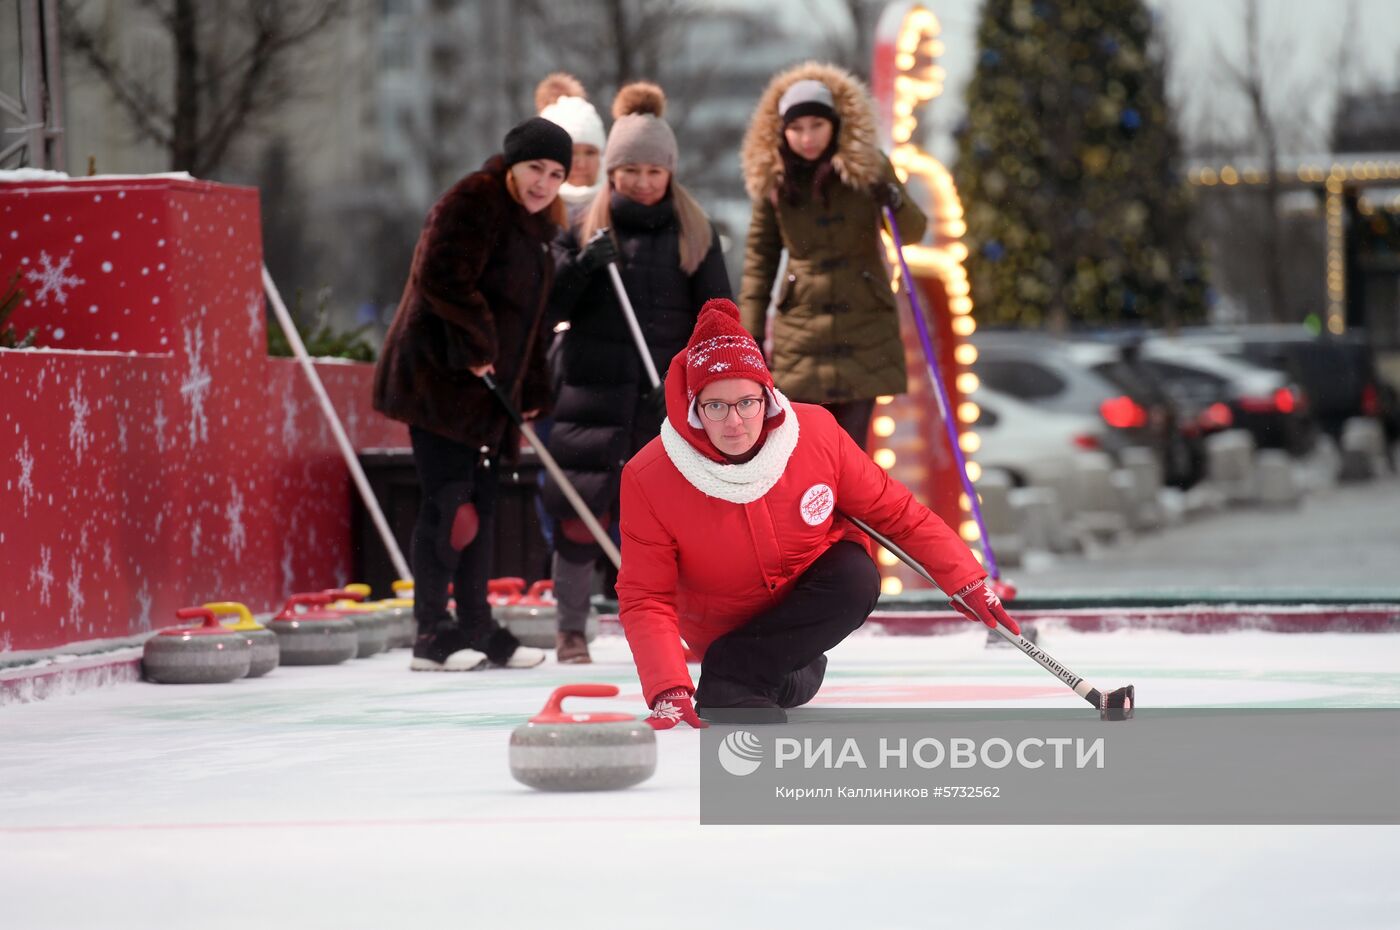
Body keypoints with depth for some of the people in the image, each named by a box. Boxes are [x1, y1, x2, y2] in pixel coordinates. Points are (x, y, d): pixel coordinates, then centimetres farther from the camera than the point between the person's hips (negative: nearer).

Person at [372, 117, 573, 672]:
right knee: (448, 502, -11)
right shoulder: (472, 204, -13)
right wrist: (478, 342, -20)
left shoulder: (536, 225, 19)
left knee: (480, 505, 12)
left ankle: (477, 630, 18)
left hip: (486, 385, 10)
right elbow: (443, 277, -25)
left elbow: (530, 316, 24)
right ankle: (433, 635, -8)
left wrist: (531, 391, 18)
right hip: (439, 377, -10)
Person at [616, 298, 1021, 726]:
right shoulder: (648, 481, -25)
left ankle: (733, 673, -21)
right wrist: (669, 691, -35)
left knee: (857, 579, -31)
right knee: (765, 724, -26)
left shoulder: (816, 431, -20)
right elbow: (646, 601, -21)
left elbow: (894, 510, -6)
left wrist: (965, 580, -7)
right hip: (724, 625, -2)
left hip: (811, 595, 2)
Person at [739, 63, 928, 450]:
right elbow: (759, 258, 4)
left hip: (864, 337, 0)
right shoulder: (772, 178, -1)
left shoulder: (868, 167, -2)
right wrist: (751, 335, 1)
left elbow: (913, 232, 3)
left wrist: (895, 202, -20)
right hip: (800, 335, 0)